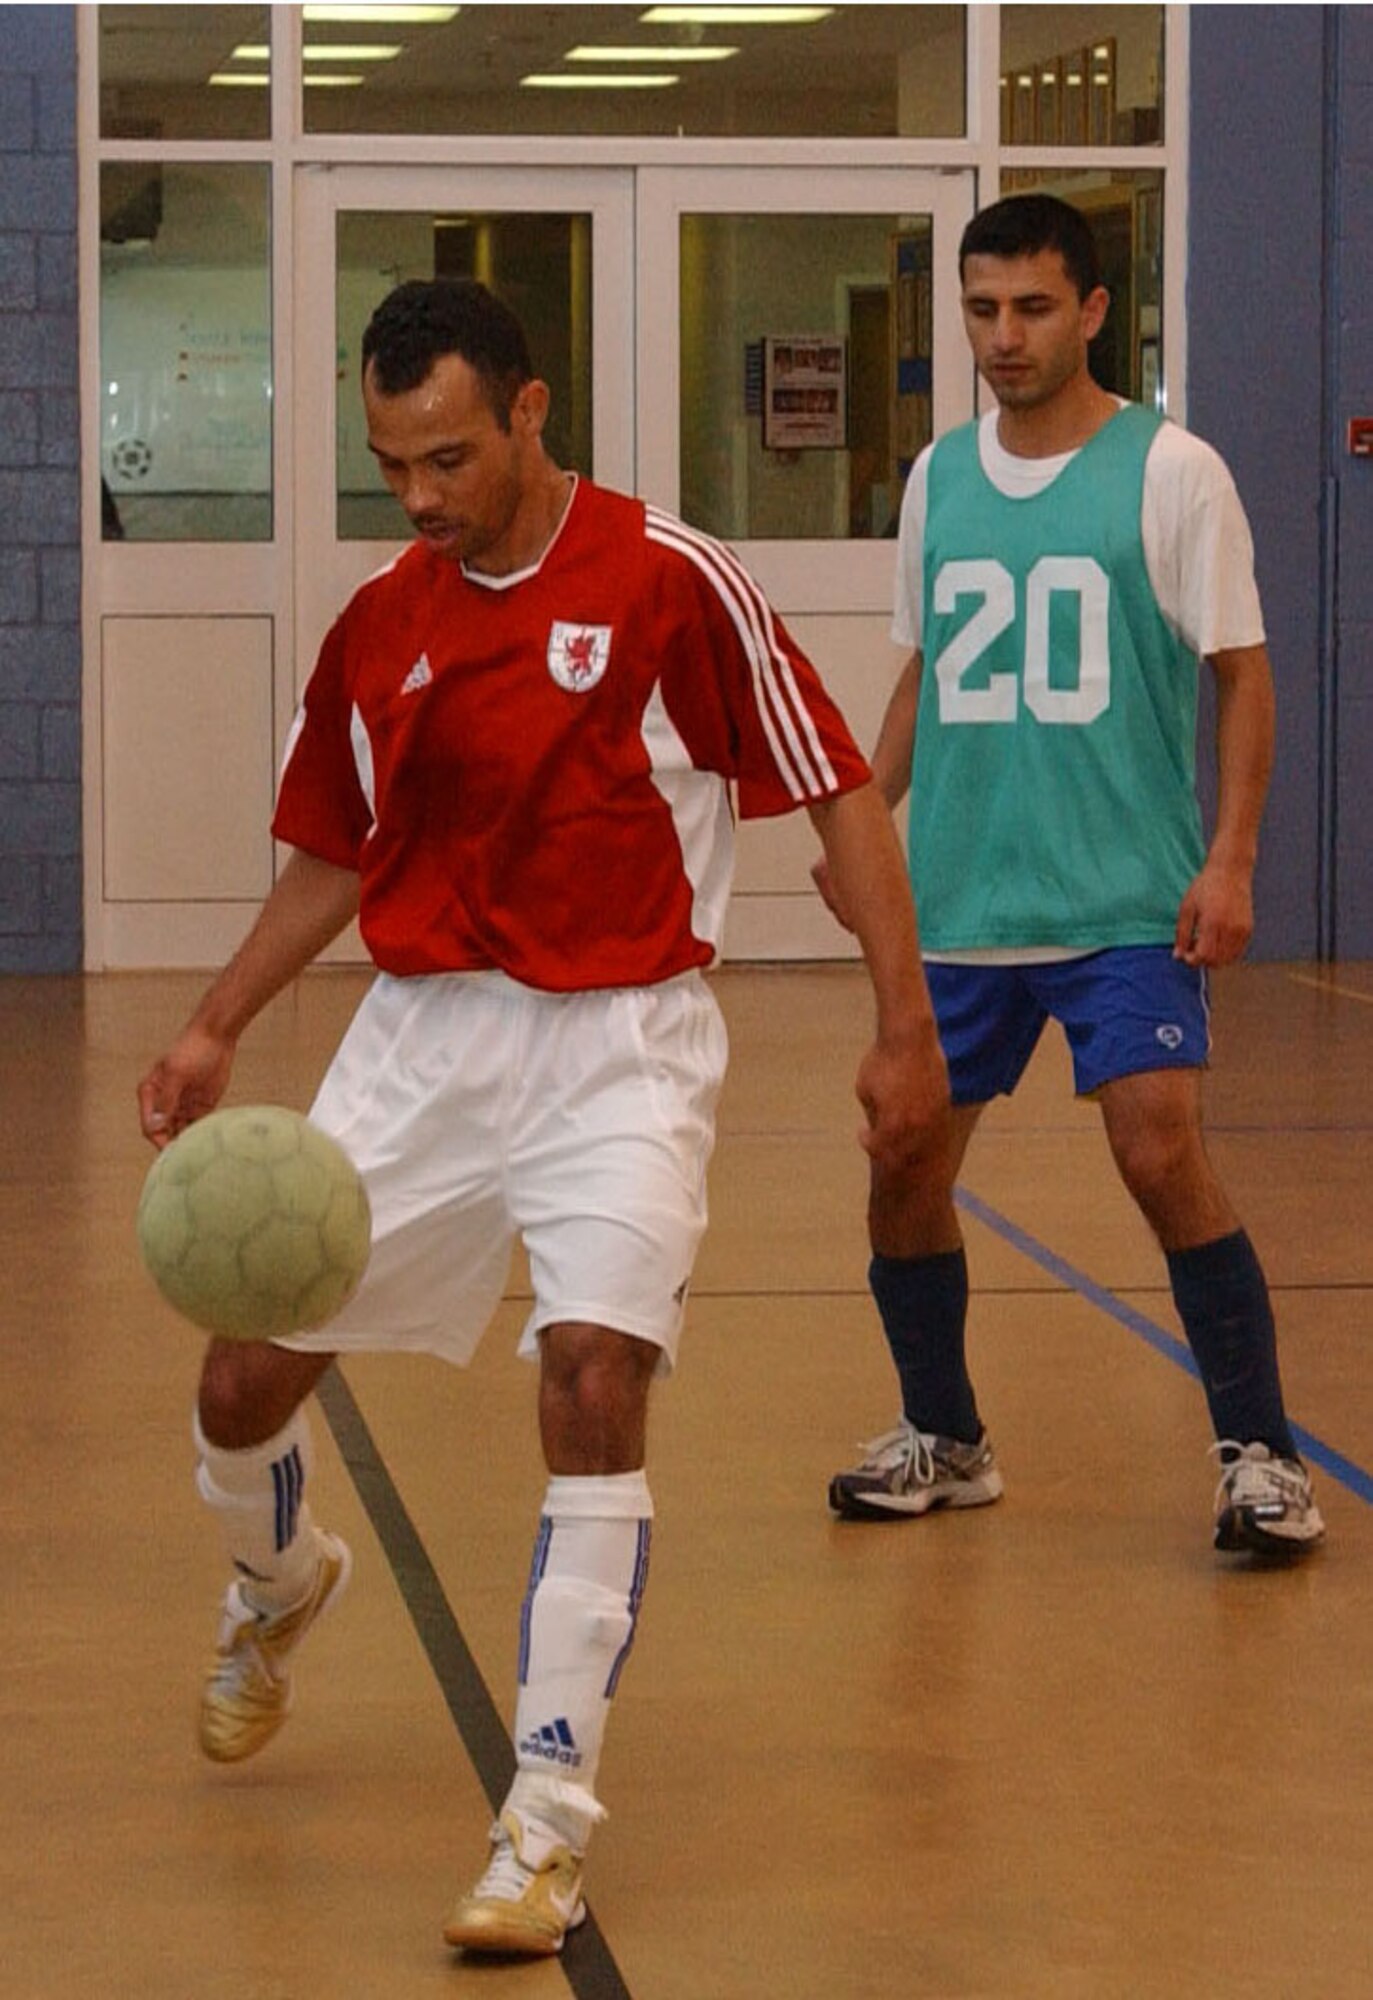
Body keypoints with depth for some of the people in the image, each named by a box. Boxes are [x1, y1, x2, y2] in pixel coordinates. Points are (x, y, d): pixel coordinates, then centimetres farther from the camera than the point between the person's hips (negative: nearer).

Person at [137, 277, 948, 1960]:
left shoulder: (672, 583, -11)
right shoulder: (375, 631, 3)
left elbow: (840, 795, -6)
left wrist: (904, 1023, -10)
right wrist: (215, 1031, 6)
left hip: (621, 1044, -4)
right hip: (422, 1036, 4)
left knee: (595, 1382, -21)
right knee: (243, 1380, 3)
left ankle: (547, 1822, -12)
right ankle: (277, 1588, 40)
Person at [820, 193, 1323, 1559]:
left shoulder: (1171, 472, -5)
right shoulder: (938, 476, 9)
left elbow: (1243, 675, -4)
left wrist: (1229, 860, -13)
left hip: (1127, 904, -5)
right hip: (954, 905, 5)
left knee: (1162, 1156, -16)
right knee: (904, 1174, 5)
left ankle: (1259, 1455, -4)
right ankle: (942, 1441, 26)